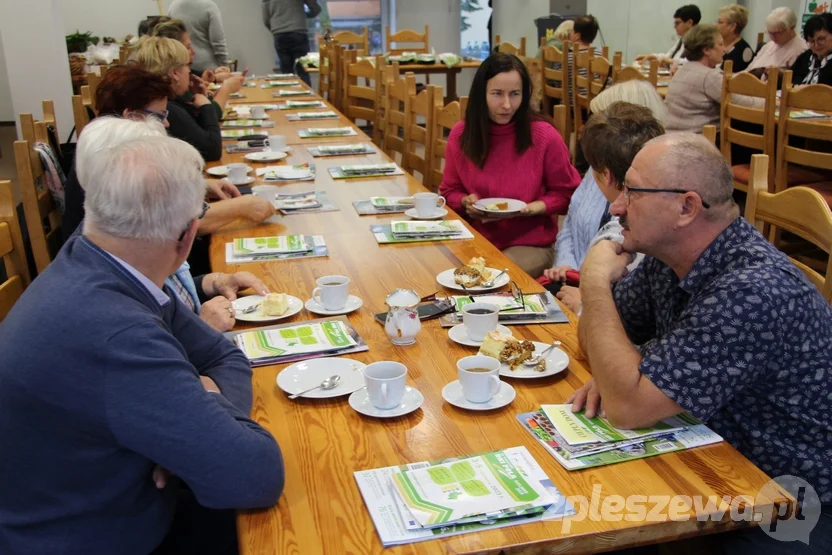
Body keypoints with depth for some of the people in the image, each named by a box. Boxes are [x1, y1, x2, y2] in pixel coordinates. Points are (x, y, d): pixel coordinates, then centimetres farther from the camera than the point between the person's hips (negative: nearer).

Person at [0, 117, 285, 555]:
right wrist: (208, 403, -14)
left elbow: (225, 357, 2)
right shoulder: (113, 334, -34)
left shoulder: (94, 270, -8)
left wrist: (195, 424, -17)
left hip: (106, 505, 7)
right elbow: (259, 477, -32)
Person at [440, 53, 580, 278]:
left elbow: (566, 194, 3)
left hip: (530, 244, -3)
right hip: (475, 240, 3)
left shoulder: (545, 136, -10)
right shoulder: (461, 135, -1)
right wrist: (465, 202, -10)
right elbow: (450, 191, 13)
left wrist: (534, 208, -16)